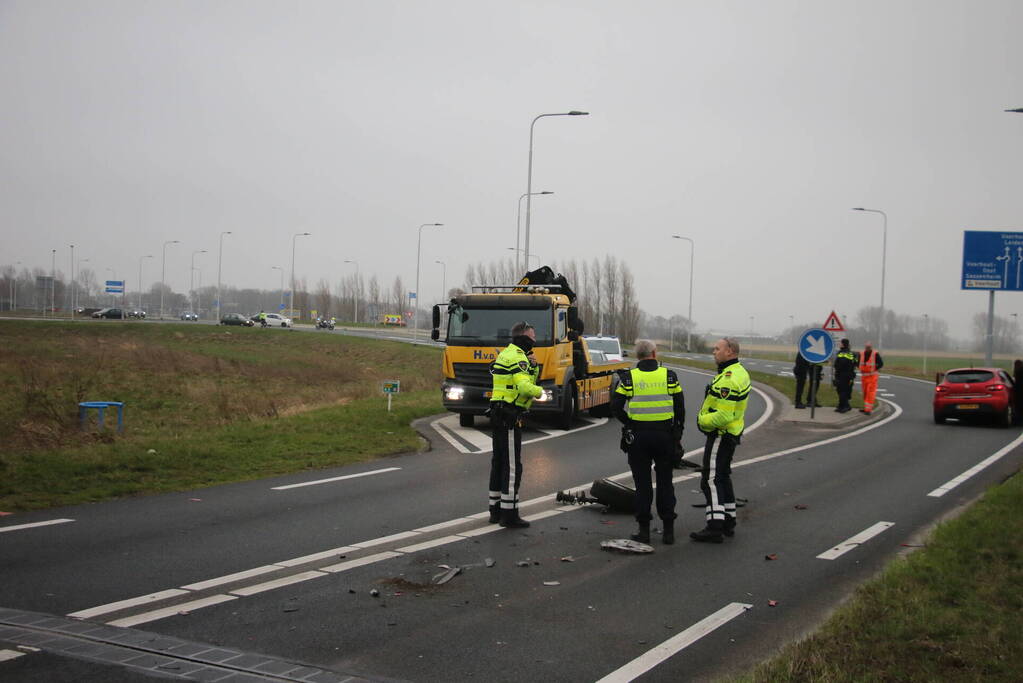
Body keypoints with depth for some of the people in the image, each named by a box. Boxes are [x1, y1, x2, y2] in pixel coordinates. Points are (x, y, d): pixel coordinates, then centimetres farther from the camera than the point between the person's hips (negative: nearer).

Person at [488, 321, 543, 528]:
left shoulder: (505, 354, 18)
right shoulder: (518, 357, -15)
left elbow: (527, 379, 19)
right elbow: (524, 387, -27)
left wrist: (533, 367, 1)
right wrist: (540, 391, -9)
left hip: (498, 415, 10)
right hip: (510, 416, -10)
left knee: (498, 462, 15)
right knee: (512, 466, -6)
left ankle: (496, 510, 21)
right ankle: (509, 514, -5)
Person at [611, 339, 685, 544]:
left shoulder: (628, 378, -4)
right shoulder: (669, 376, -1)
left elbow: (616, 406, -6)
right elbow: (680, 407, 2)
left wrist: (629, 424, 9)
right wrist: (678, 432, 14)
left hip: (638, 435, -1)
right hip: (665, 434, 1)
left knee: (642, 483, 7)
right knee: (665, 482, 10)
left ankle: (644, 529, 8)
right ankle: (668, 529, 13)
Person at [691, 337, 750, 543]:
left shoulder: (728, 380, -25)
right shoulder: (740, 372, 10)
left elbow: (723, 416, -28)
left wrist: (702, 421, -12)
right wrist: (706, 417, 11)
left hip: (720, 435, -11)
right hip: (732, 432, 11)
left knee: (711, 480, -8)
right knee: (723, 477, 19)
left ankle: (715, 527, -9)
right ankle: (728, 522, 26)